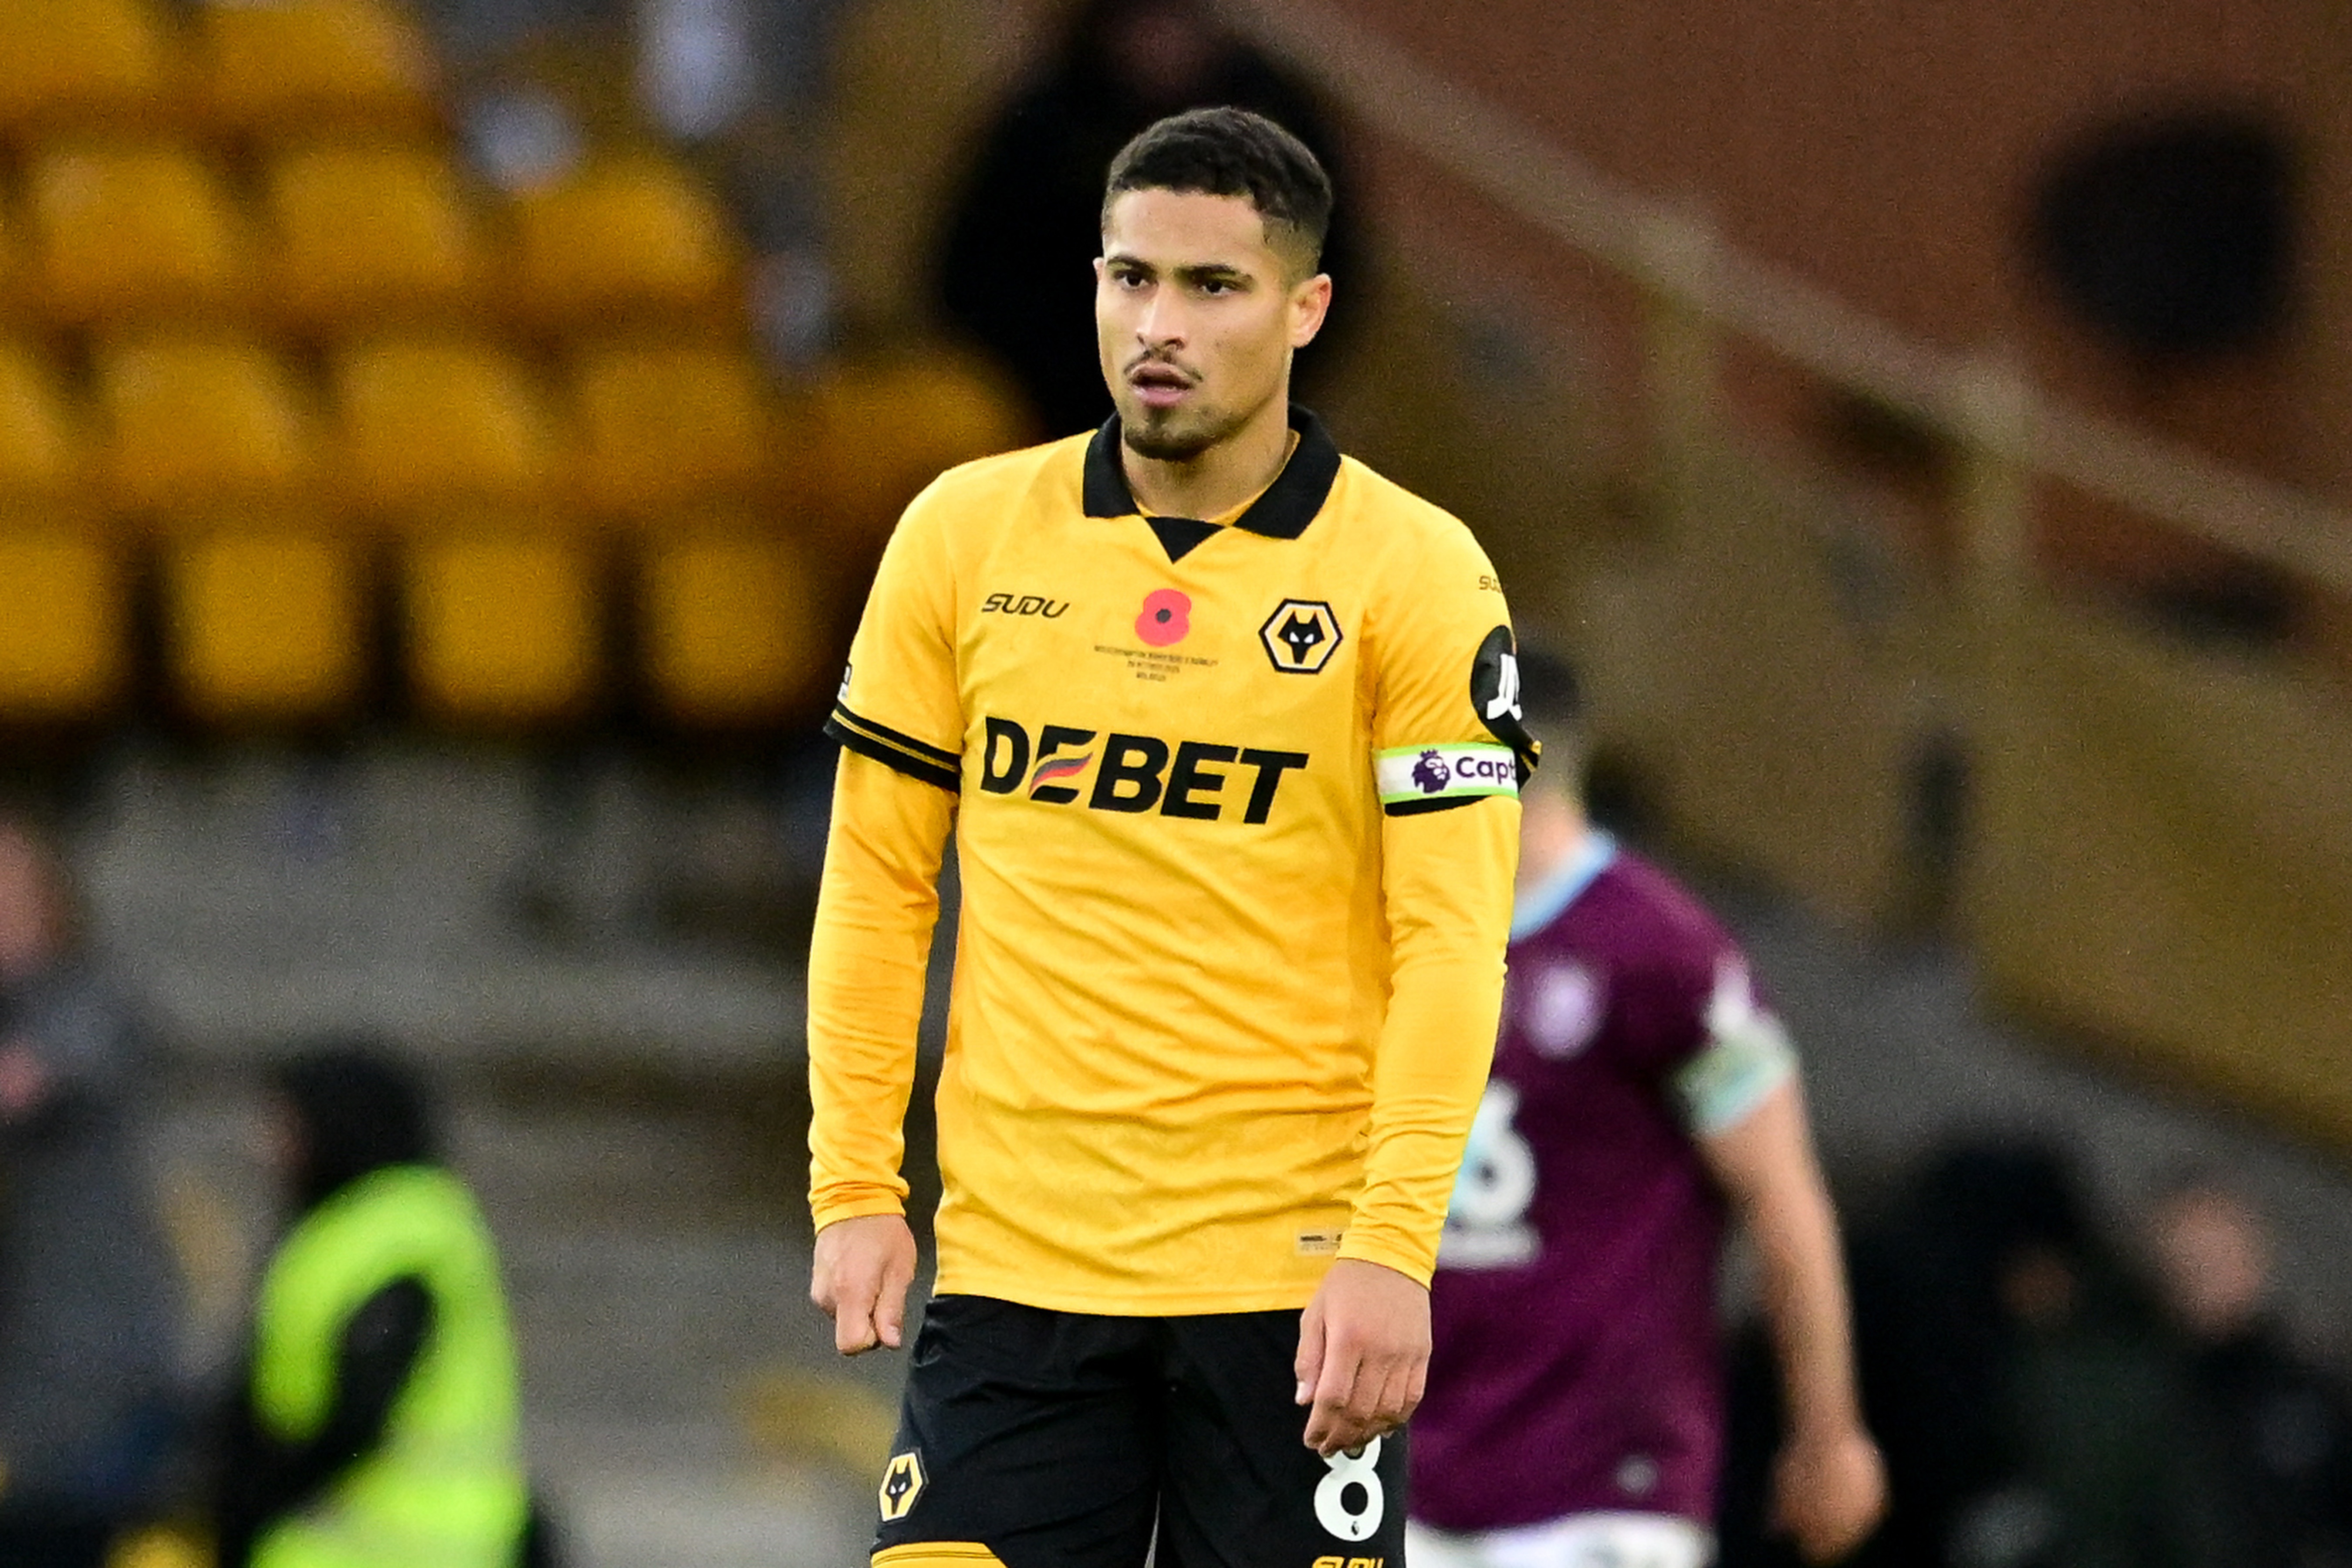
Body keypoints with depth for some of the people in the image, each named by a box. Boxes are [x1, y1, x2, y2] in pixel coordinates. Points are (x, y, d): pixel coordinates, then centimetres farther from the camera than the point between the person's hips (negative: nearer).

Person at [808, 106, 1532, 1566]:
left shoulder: (1417, 574, -3)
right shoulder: (963, 537, 6)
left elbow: (1453, 940, -7)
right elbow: (877, 881, 11)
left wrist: (1393, 1246, -16)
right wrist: (854, 1191, 4)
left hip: (1295, 1275, -2)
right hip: (1012, 1264, 2)